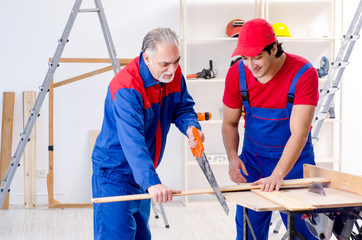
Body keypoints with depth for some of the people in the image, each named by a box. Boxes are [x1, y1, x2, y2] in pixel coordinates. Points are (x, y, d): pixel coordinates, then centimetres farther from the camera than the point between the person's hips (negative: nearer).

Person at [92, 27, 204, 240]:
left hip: (141, 173, 8)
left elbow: (182, 107, 5)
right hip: (115, 173, -8)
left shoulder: (174, 73, -5)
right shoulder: (126, 87, -30)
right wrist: (151, 182, -52)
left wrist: (191, 126, -20)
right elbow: (132, 140, -40)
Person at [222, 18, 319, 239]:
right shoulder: (237, 74, -10)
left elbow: (299, 133, -27)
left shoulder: (304, 74, -22)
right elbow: (230, 123, 2)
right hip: (253, 160, 3)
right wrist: (232, 157, -15)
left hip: (294, 160, -3)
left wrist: (278, 175, -36)